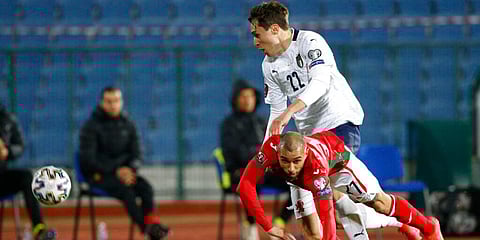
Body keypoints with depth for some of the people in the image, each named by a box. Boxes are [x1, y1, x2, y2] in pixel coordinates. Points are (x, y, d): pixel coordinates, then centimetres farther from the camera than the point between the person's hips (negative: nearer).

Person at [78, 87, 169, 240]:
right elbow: (88, 159, -12)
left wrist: (131, 169, -15)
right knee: (126, 189, -32)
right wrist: (116, 171, -20)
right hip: (98, 175, -5)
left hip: (122, 171, 5)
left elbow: (137, 153, 10)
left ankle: (152, 223, -38)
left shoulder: (127, 125, 10)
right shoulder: (91, 127, -5)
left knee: (145, 187, -25)